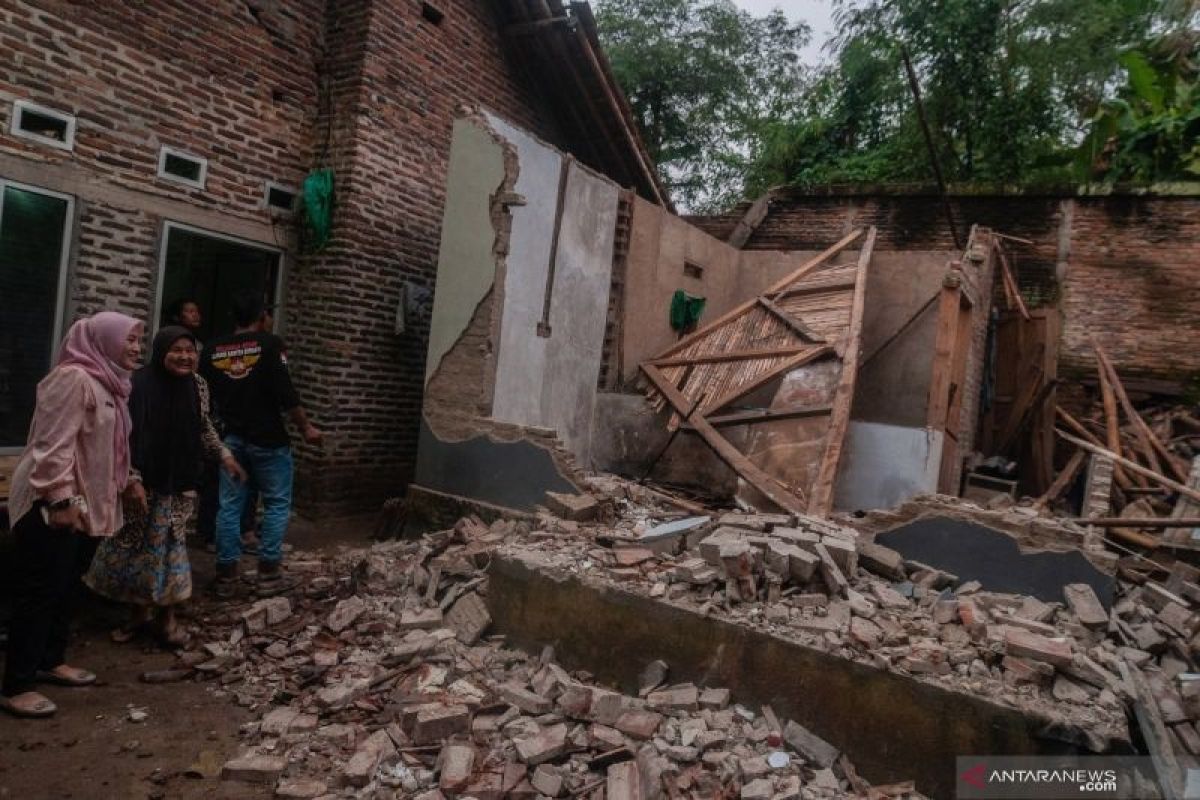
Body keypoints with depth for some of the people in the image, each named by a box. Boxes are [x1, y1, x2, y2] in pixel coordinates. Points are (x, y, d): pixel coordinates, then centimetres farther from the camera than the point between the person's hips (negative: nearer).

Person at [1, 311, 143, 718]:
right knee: (39, 590, -2)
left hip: (79, 503, 10)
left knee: (65, 585, 18)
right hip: (50, 504, -10)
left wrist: (126, 485, 20)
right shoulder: (73, 378, -18)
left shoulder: (104, 381, 12)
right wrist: (60, 500, -24)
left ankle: (50, 661, 32)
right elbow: (54, 445, -23)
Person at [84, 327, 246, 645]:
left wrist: (224, 455, 9)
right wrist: (133, 478, -18)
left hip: (180, 483, 3)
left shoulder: (198, 385, 1)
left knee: (169, 547, 7)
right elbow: (127, 435, -13)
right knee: (134, 547, 9)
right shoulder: (140, 384, -14)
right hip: (144, 482, -2)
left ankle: (168, 618, 19)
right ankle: (140, 611, 28)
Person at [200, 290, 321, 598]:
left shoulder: (213, 349, 6)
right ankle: (269, 574, 6)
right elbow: (285, 393, -15)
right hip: (268, 439, -5)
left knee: (229, 506, 9)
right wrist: (306, 427, -6)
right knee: (276, 504, 6)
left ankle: (226, 576, 13)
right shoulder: (270, 343, -9)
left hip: (230, 438, 5)